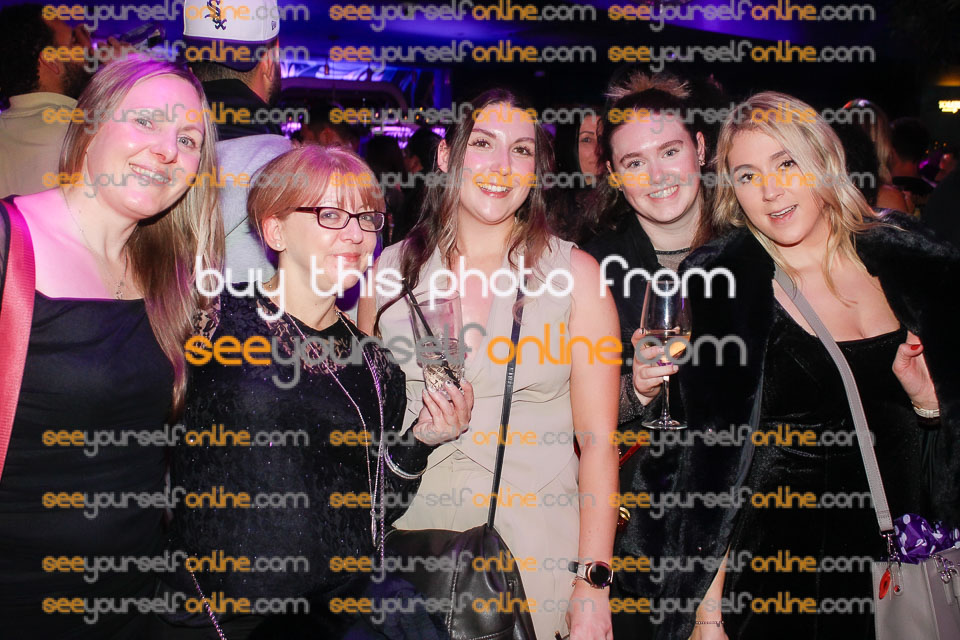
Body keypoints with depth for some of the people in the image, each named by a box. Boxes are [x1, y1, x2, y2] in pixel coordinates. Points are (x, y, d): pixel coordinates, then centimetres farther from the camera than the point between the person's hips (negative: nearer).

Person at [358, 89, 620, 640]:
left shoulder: (577, 273, -5)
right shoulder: (393, 268, 1)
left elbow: (598, 442, -7)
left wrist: (593, 583, -11)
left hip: (537, 546, -1)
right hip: (415, 530, 2)